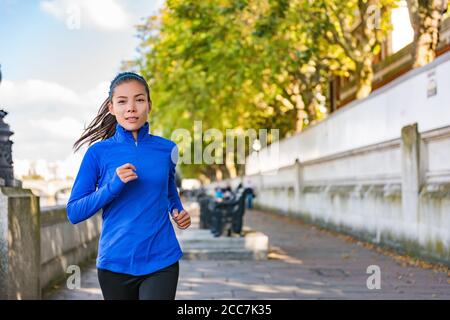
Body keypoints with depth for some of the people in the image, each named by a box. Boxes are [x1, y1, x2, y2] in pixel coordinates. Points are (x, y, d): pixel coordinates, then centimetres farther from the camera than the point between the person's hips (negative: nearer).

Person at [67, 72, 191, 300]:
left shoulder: (167, 149, 3)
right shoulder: (99, 152, -3)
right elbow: (74, 213, -5)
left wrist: (178, 211, 3)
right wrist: (113, 185, -19)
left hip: (161, 261, 0)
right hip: (115, 263, 0)